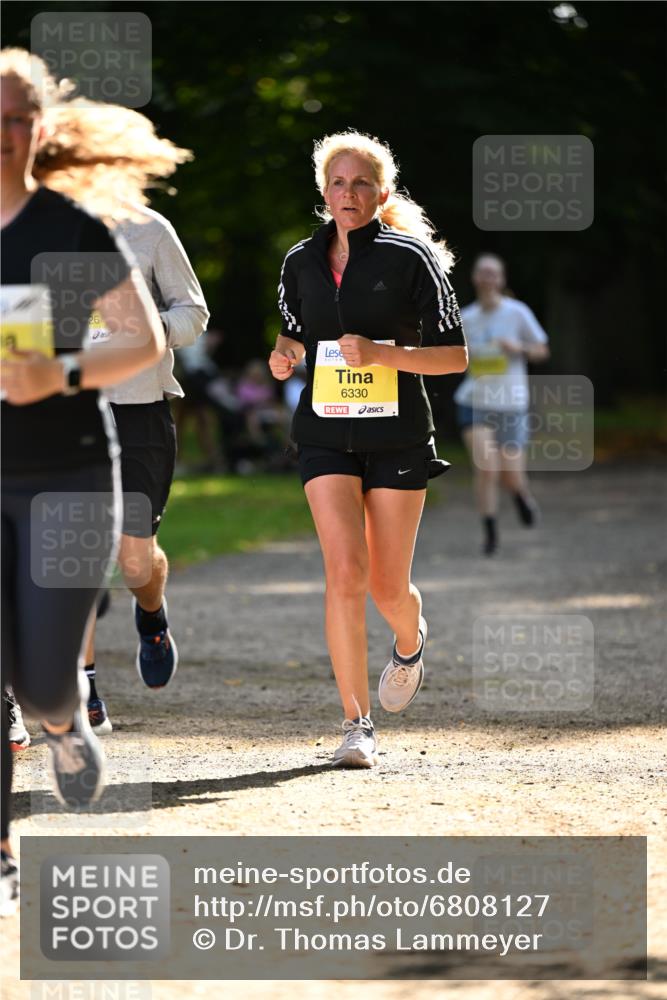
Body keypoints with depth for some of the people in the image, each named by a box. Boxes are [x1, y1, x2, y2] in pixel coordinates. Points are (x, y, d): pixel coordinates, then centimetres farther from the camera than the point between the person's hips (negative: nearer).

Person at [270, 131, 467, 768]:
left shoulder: (410, 257, -5)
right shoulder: (301, 263, 6)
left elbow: (454, 356, -6)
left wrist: (380, 353, -19)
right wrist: (285, 353, -1)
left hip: (398, 435, -2)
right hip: (326, 434, 2)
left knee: (388, 587, 4)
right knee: (344, 572, -16)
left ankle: (409, 642, 42)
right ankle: (356, 724, -11)